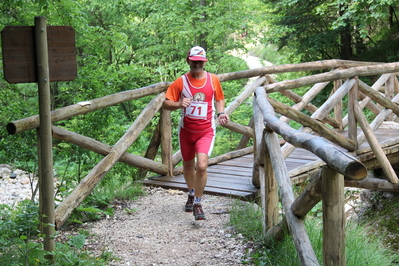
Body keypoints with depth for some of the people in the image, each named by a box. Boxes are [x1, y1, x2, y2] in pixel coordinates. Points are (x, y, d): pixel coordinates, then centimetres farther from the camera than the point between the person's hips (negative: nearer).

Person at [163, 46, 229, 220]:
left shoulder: (213, 80, 0)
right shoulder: (181, 82, -4)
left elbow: (219, 99, 15)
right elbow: (166, 103, -6)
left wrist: (220, 113, -4)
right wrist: (179, 104, -27)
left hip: (206, 131, -1)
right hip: (186, 130, 2)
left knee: (202, 165, -19)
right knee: (188, 165, 17)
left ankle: (197, 204, -4)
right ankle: (191, 194, 45)